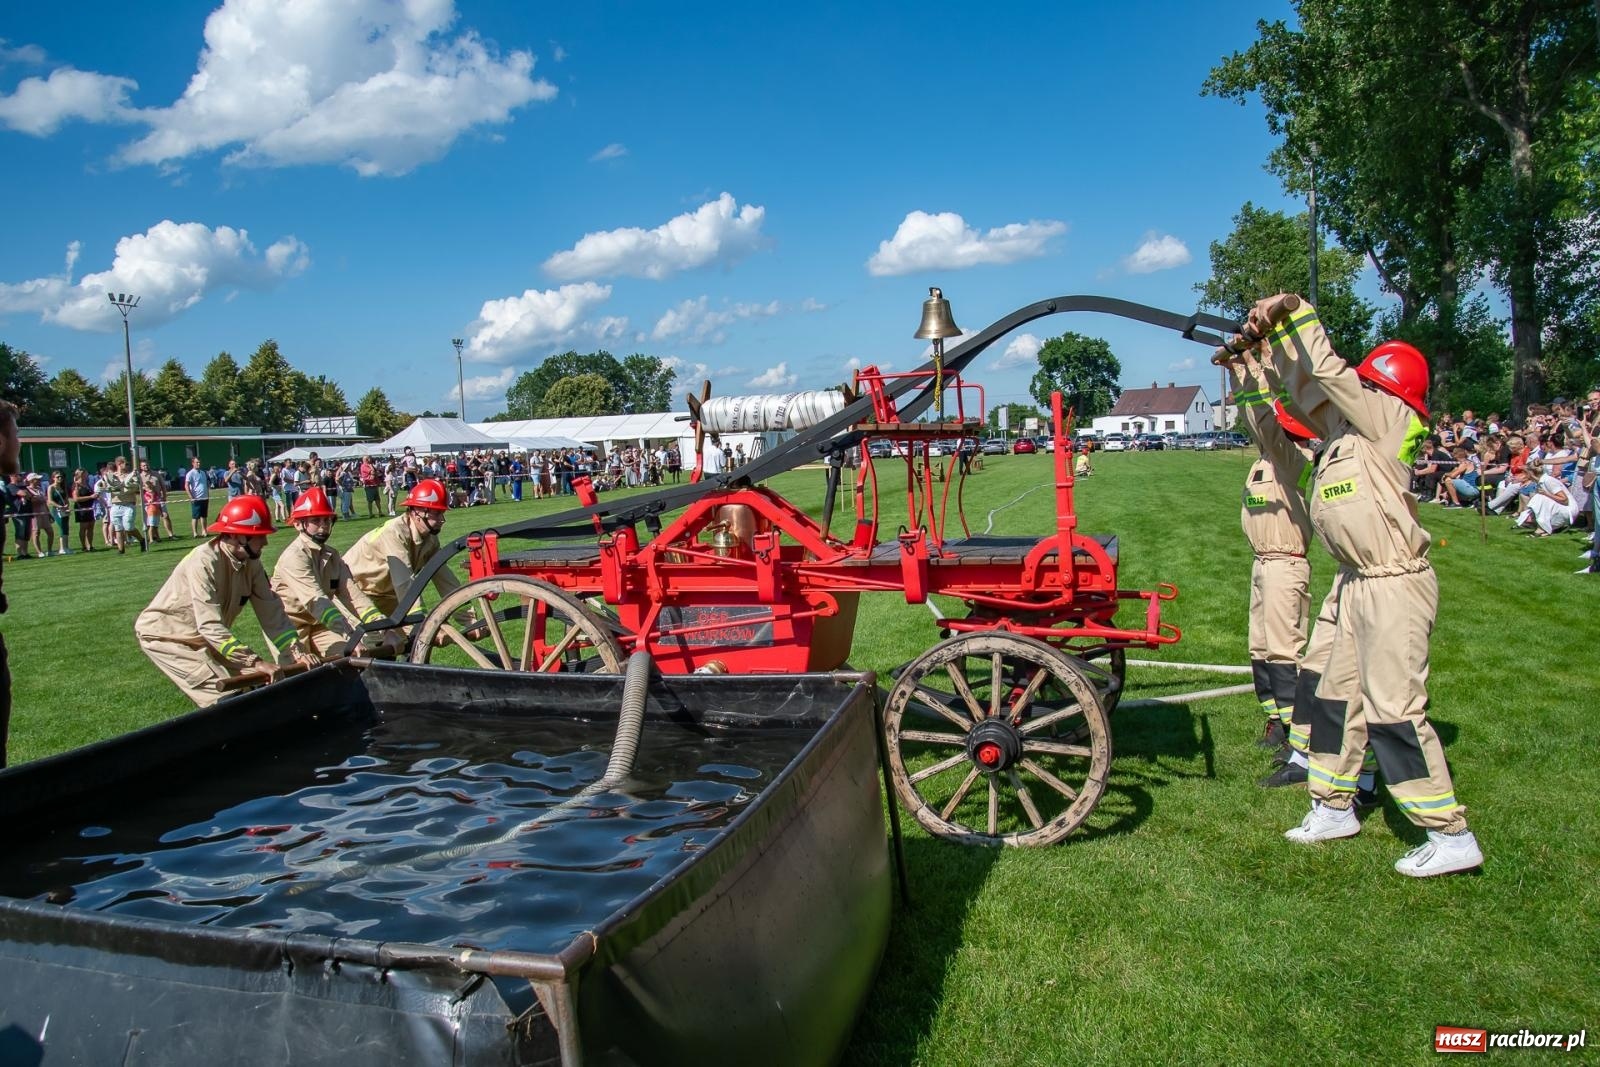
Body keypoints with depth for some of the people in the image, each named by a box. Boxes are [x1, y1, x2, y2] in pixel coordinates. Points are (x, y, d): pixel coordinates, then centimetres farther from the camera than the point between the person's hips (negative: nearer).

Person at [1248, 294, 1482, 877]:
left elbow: (1331, 373, -15)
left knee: (1394, 710, -9)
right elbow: (1309, 387, 18)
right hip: (1359, 585, 10)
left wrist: (1294, 309, -7)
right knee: (1338, 698, 15)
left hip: (1394, 585, -10)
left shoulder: (1387, 419, -10)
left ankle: (1452, 838, 0)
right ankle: (1334, 807, 29)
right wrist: (1277, 336, 9)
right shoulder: (1346, 425, 12)